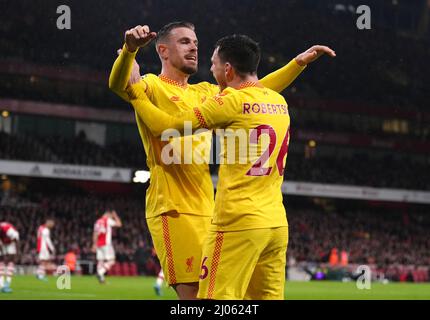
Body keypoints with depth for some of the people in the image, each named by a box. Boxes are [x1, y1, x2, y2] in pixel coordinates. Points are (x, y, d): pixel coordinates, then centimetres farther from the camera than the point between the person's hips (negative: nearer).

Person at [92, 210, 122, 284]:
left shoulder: (98, 221, 16)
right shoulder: (108, 220, -4)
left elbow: (95, 234, 16)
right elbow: (119, 224, -1)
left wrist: (94, 244, 19)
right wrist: (115, 216, 12)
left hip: (99, 244, 7)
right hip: (106, 243, -7)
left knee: (100, 261, 6)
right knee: (111, 261, -5)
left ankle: (101, 278, 1)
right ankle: (100, 272, -23)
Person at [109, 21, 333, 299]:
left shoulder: (205, 93, 21)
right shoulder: (152, 87, -1)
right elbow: (118, 84, -22)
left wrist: (300, 62, 17)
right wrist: (130, 48, -41)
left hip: (206, 210, 8)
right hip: (173, 210, -8)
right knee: (192, 293, -13)